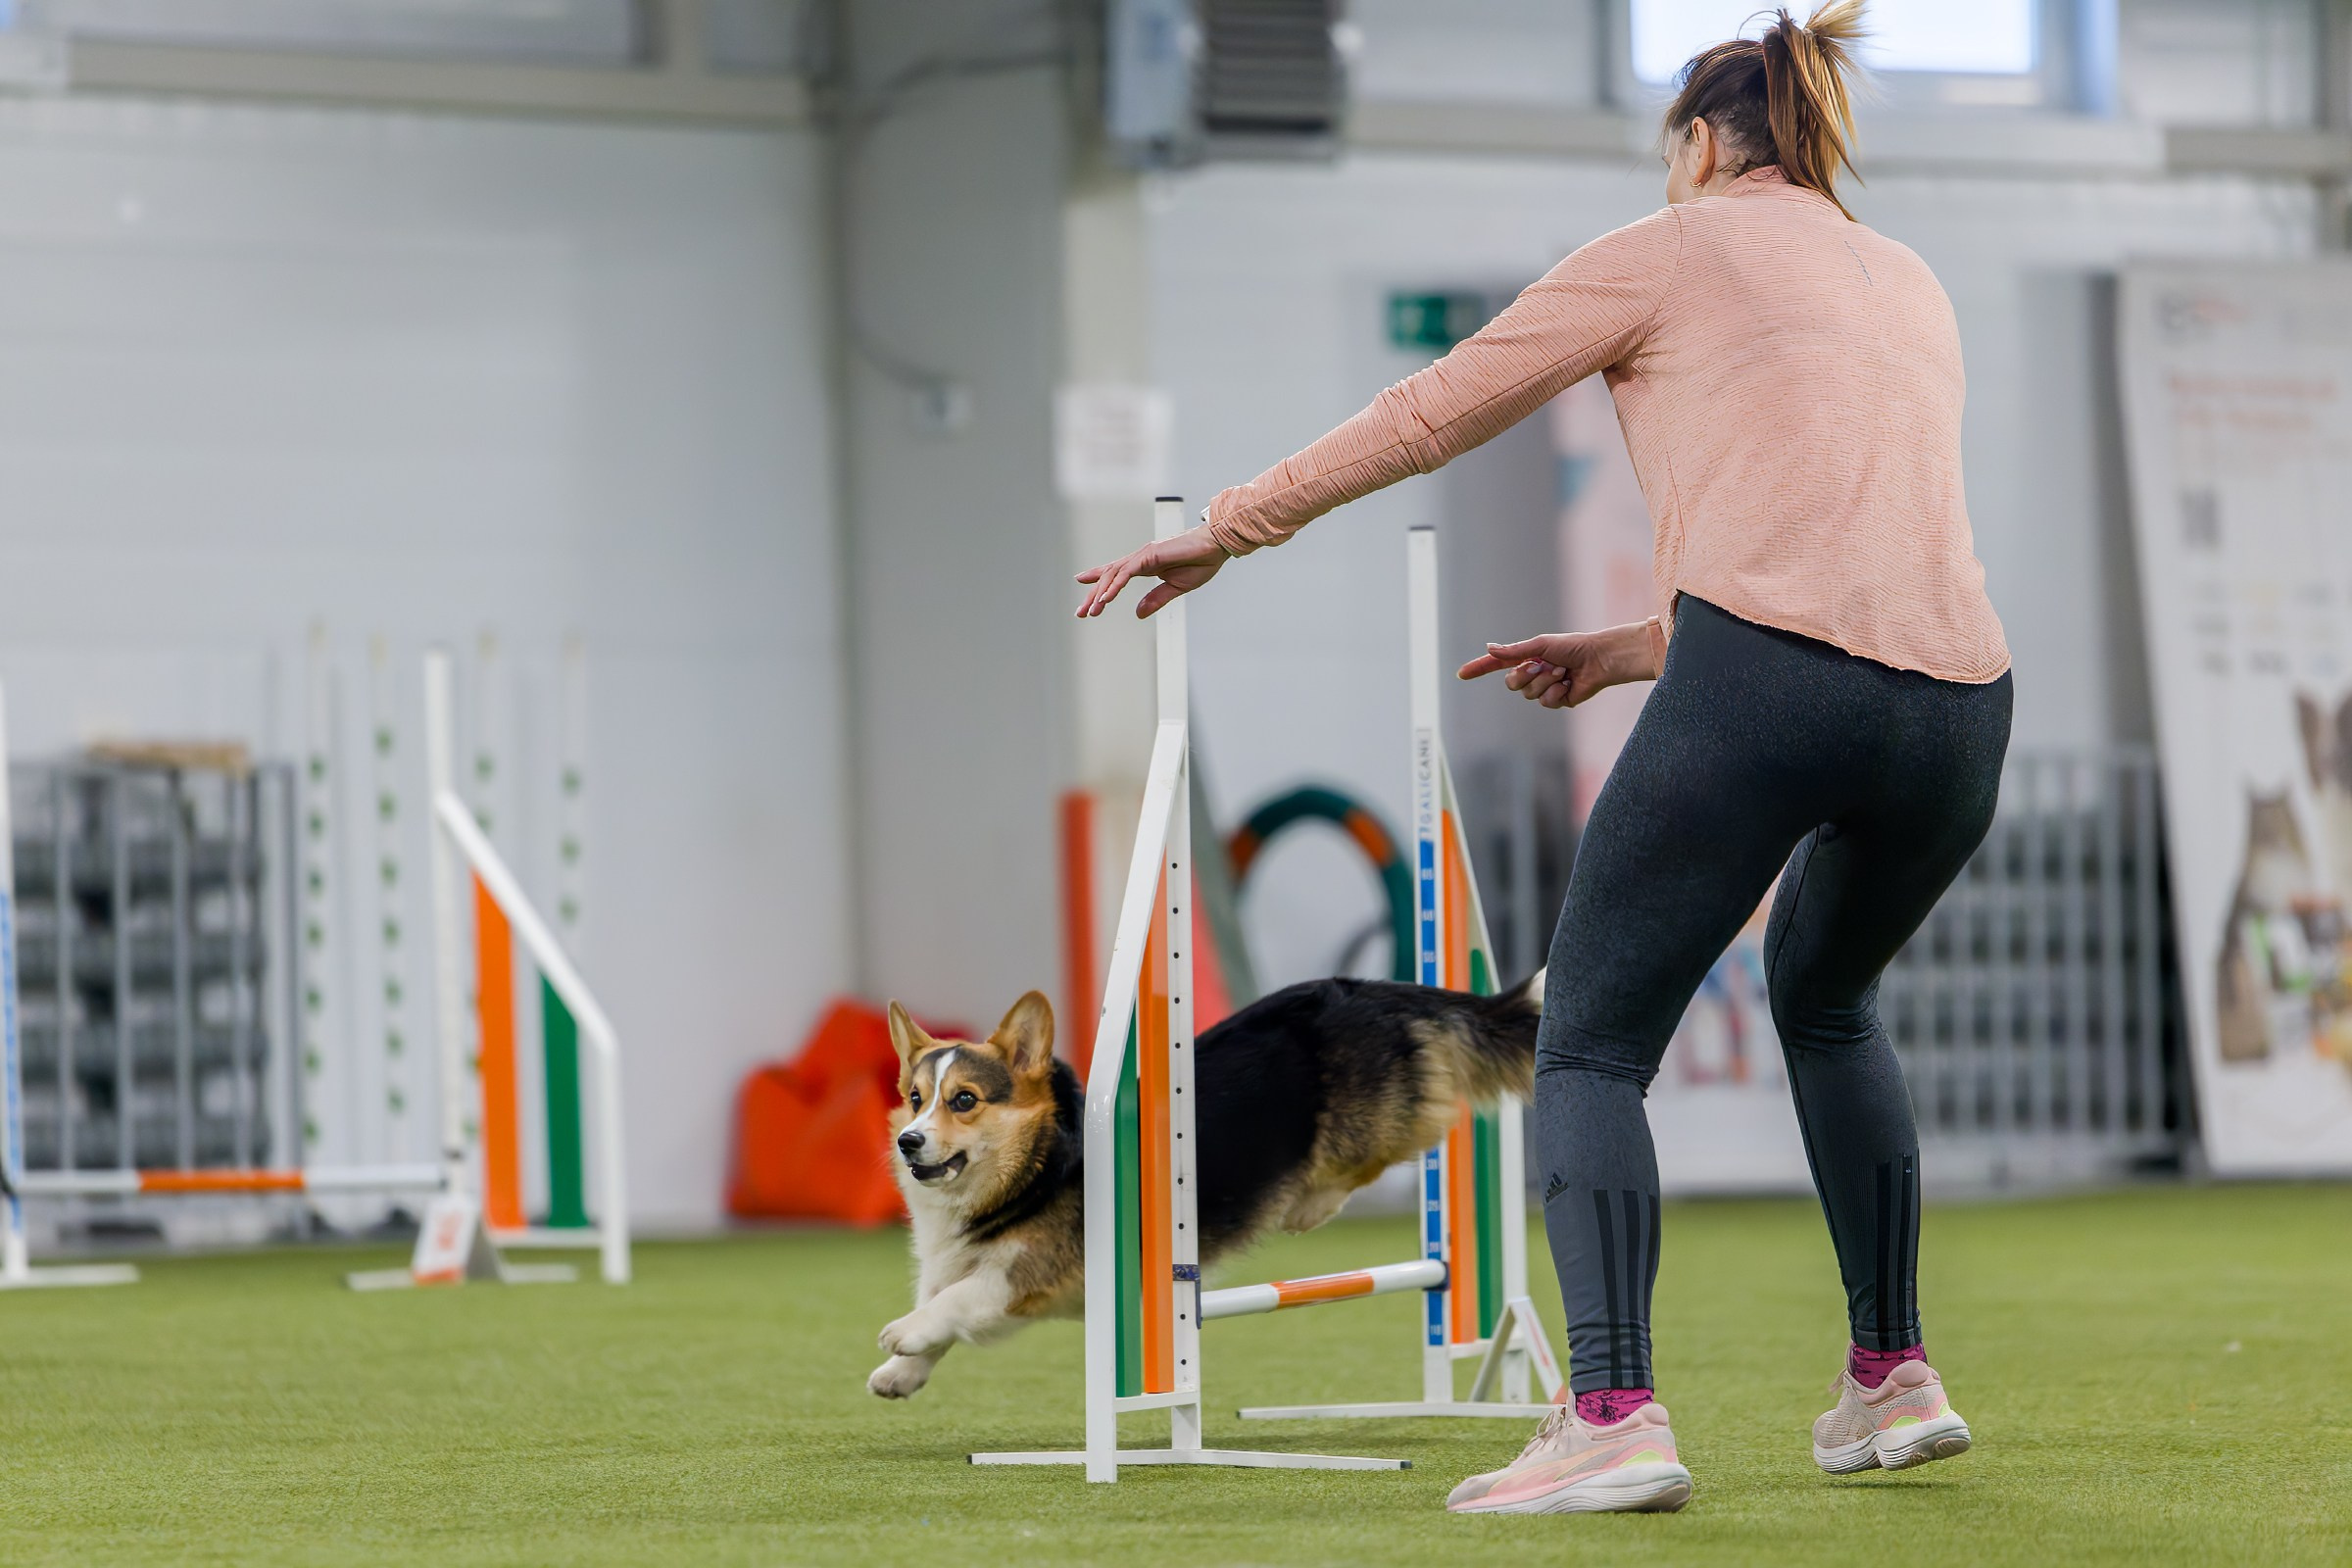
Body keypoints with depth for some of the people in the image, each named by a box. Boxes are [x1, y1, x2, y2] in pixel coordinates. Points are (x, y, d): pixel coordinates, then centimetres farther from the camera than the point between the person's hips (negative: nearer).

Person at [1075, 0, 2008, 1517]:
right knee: (1827, 995, 31)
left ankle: (1614, 1415, -16)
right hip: (1963, 697, 6)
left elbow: (1430, 413, 14)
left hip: (1764, 690, -6)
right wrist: (1619, 653, 34)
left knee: (1591, 1047, 2)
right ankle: (1895, 1379, 25)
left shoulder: (1668, 253, 12)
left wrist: (1228, 527, 23)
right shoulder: (1912, 286, 28)